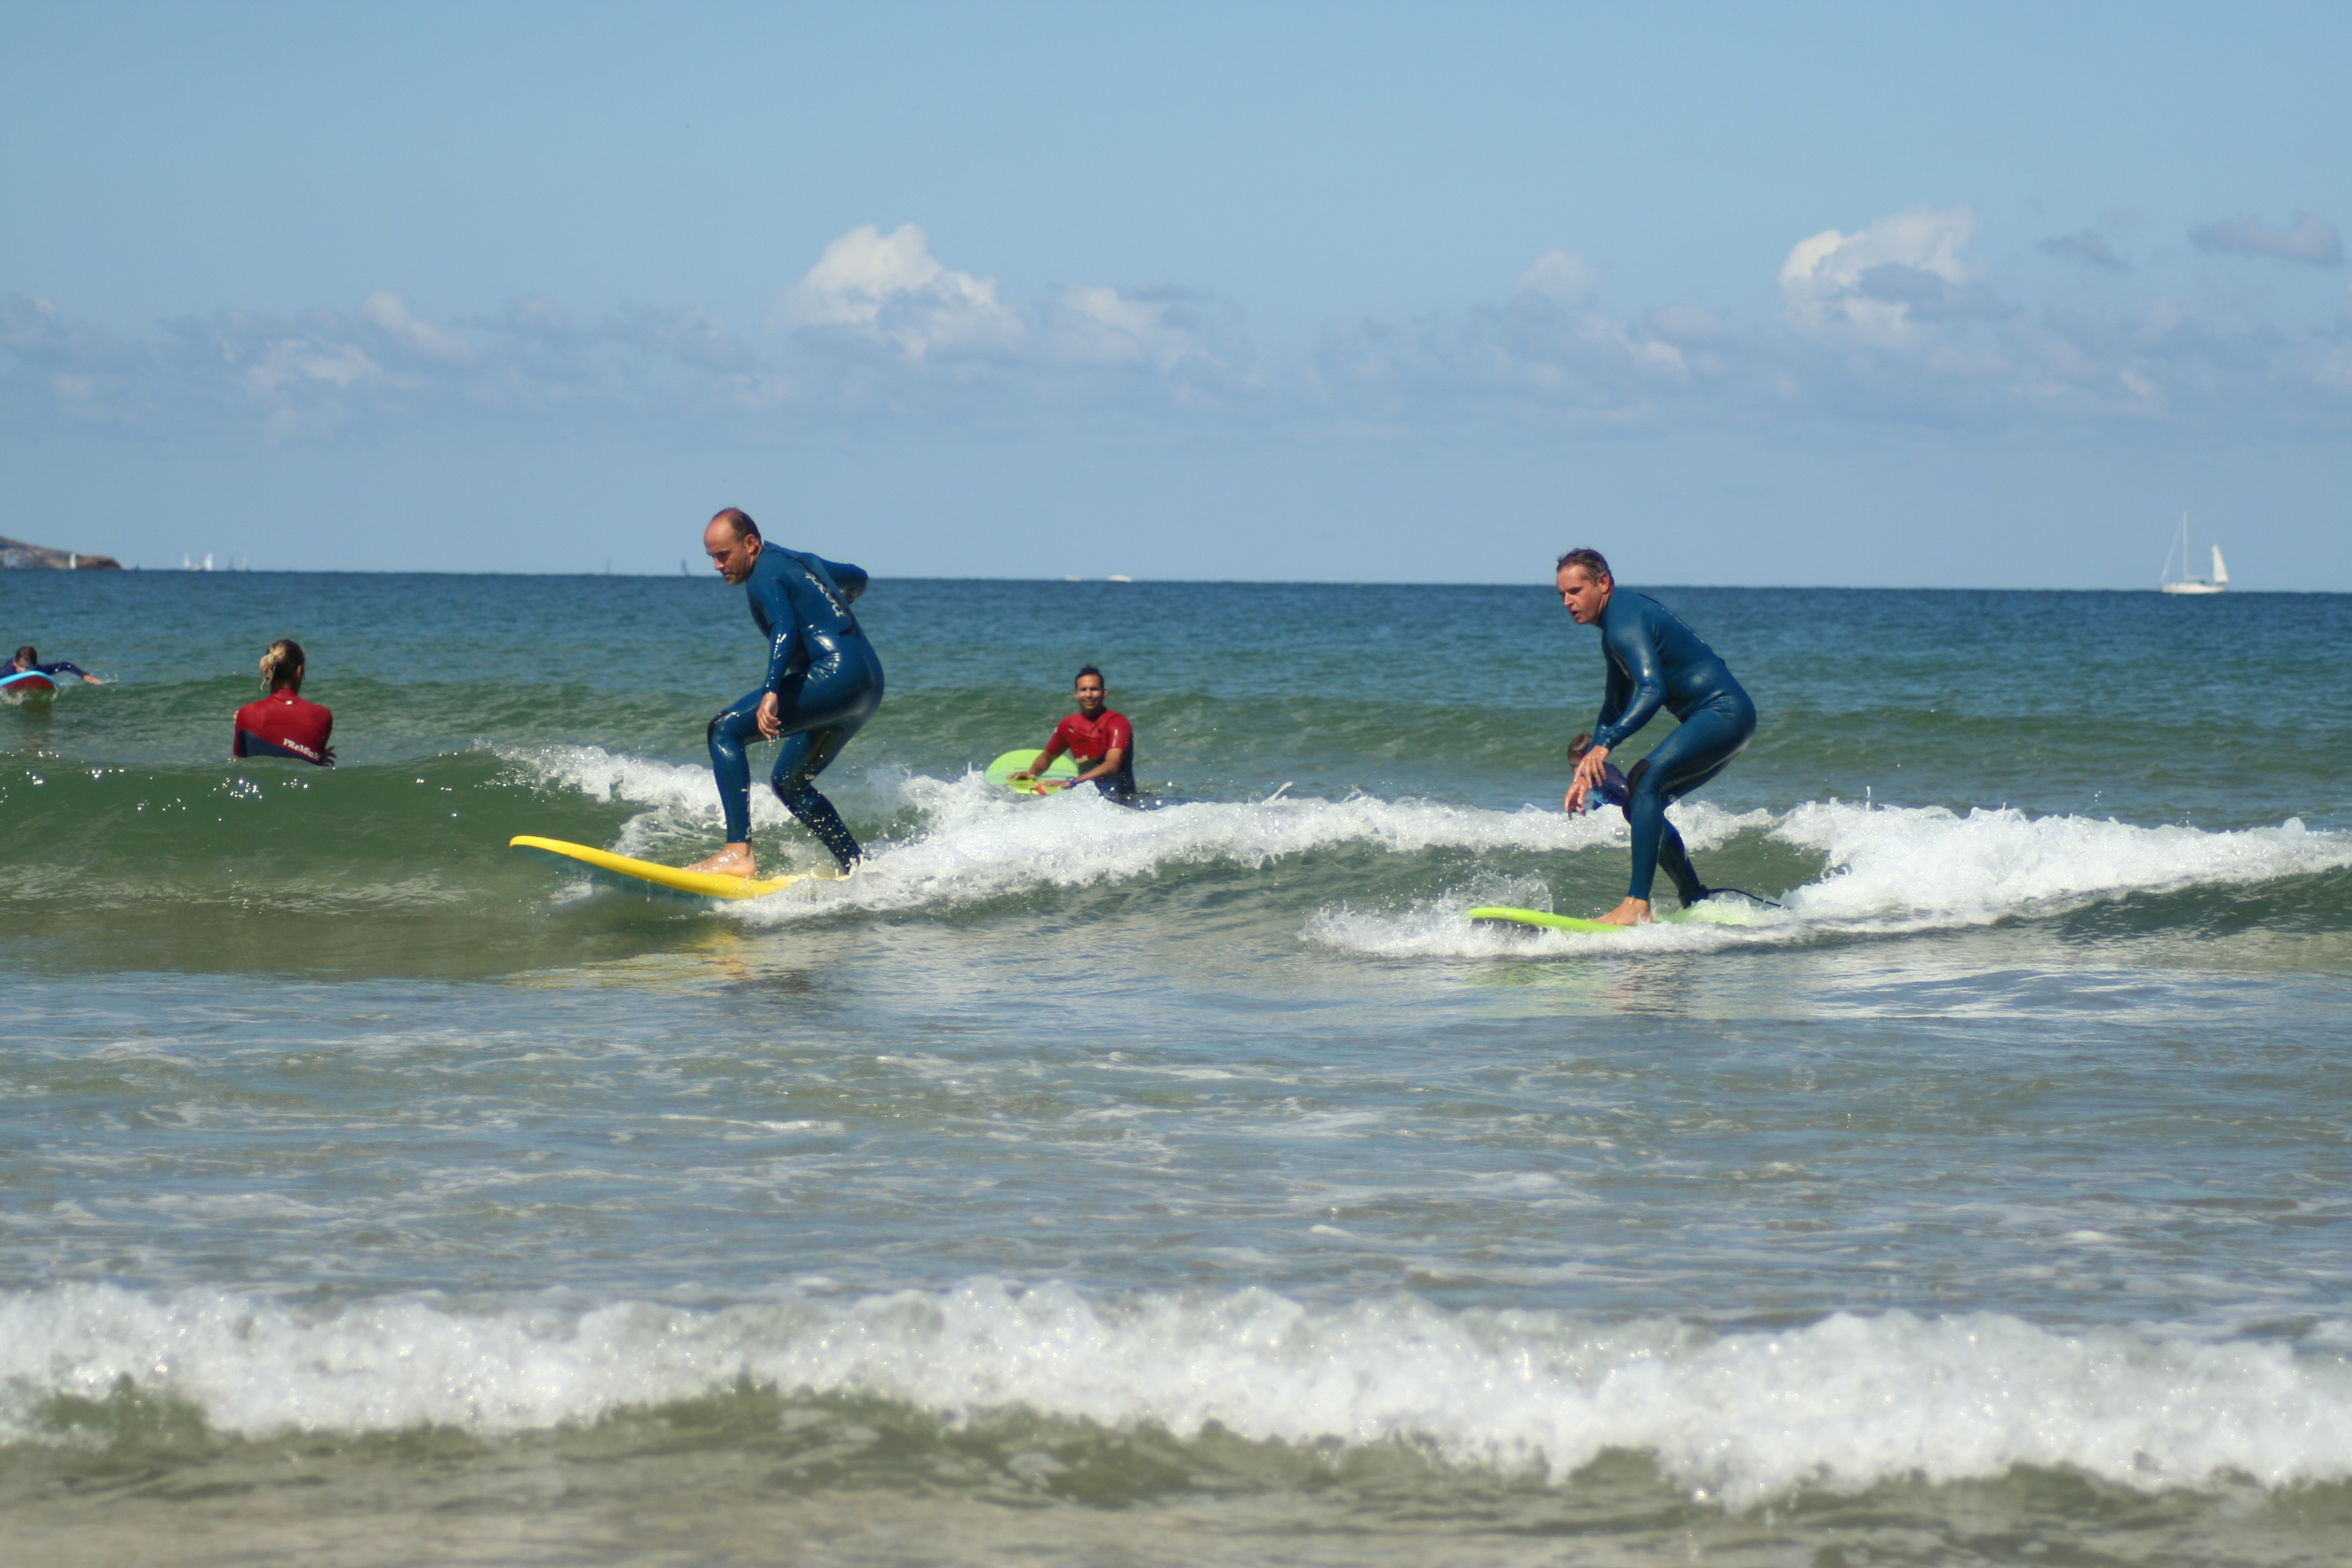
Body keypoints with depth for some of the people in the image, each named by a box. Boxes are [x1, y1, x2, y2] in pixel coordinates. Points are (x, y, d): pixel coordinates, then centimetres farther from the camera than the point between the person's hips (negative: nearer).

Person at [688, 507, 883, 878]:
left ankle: (739, 853, -25)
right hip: (869, 685, 10)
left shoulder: (763, 576, -5)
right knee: (787, 781, 21)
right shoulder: (800, 560, 23)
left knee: (725, 730, -14)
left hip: (834, 675, -10)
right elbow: (857, 579, 41)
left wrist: (771, 692, -38)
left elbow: (785, 629, -24)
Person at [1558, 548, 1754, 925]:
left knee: (1644, 780, -26)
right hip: (1720, 722, 11)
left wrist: (1605, 745, -42)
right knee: (1638, 802, 14)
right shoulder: (1622, 617, 17)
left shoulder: (1626, 622, -17)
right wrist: (1587, 773, 18)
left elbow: (1652, 690, -33)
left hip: (1724, 713, -11)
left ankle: (1637, 906, -35)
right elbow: (1615, 707, 24)